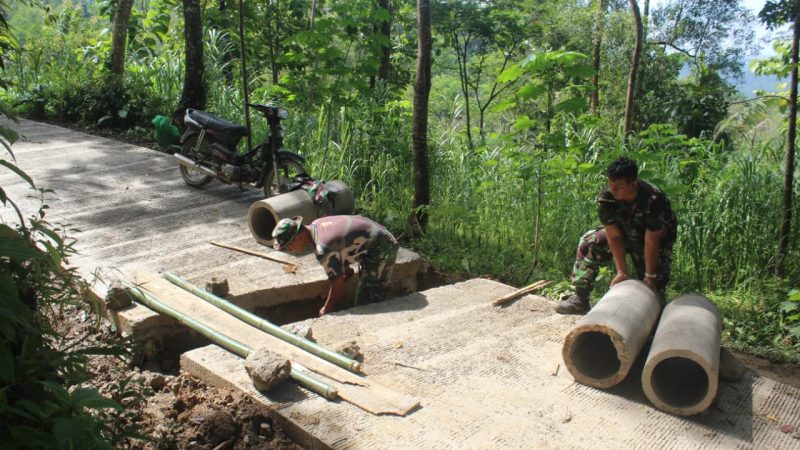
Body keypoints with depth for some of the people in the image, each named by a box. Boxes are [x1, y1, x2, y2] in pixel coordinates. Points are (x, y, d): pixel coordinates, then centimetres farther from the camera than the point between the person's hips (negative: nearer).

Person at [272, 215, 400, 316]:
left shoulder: (323, 249, -29)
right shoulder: (316, 225, -2)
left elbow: (338, 284, -20)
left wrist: (325, 312, -8)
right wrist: (346, 269, 16)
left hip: (381, 250, -10)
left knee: (366, 301, -8)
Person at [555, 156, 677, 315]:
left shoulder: (654, 201, -38)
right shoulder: (605, 198, -28)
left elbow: (651, 242, -32)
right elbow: (614, 236, -23)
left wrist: (650, 276, -25)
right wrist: (622, 271, -24)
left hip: (657, 237, -3)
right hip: (624, 232, 3)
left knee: (655, 284, -10)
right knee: (588, 243, -14)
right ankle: (580, 299, -13)